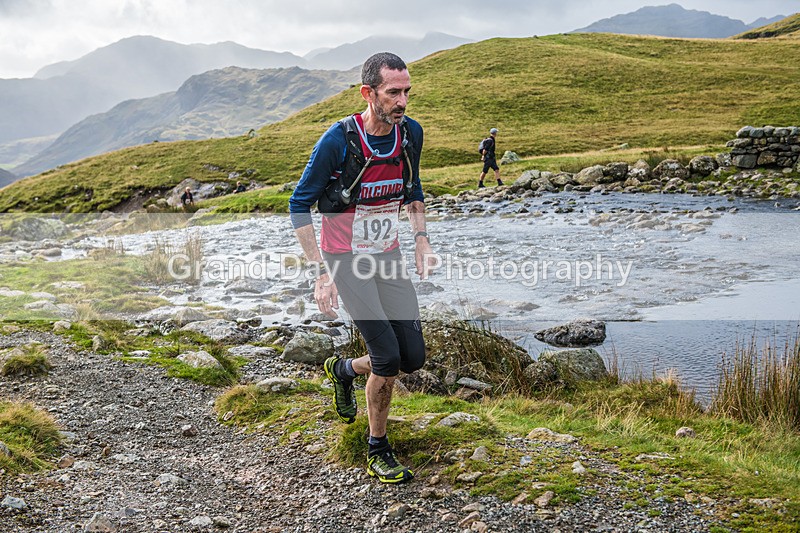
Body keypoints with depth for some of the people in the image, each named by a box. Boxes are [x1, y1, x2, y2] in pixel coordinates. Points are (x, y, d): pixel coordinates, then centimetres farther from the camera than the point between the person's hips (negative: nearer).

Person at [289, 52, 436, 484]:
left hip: (388, 255, 6)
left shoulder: (411, 133, -5)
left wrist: (421, 240, 2)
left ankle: (343, 369, 32)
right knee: (387, 357, -13)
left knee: (413, 358, 1)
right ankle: (378, 452, 10)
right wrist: (322, 273, -18)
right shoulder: (338, 141, -21)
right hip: (346, 259, -5)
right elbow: (299, 205, -13)